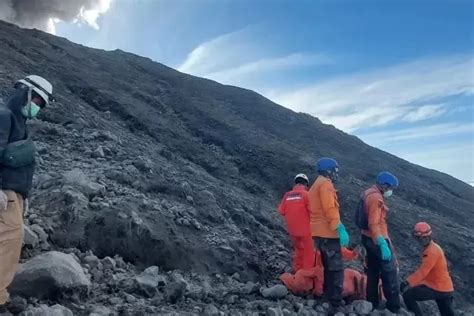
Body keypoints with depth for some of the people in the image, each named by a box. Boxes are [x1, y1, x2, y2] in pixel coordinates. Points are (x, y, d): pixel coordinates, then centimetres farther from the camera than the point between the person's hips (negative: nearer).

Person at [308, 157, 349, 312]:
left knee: (328, 267, 19)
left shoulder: (316, 185, 20)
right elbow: (330, 209, -22)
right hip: (328, 232, -10)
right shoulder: (325, 184, -11)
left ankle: (328, 296, 27)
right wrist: (341, 229, -23)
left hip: (319, 232, 10)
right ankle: (335, 304, -6)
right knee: (336, 269, -7)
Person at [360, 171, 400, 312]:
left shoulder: (369, 193, 10)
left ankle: (372, 303, 25)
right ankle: (393, 307, 8)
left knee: (373, 271, 17)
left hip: (368, 238, 10)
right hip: (377, 240, -10)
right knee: (390, 273, 1)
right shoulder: (376, 197, -21)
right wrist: (383, 245, -29)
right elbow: (374, 224, -27)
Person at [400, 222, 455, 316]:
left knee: (407, 295, -10)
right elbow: (423, 270, 14)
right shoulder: (432, 247, 12)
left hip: (439, 288, -10)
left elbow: (422, 272, -25)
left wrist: (407, 282, -27)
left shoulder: (432, 251, -19)